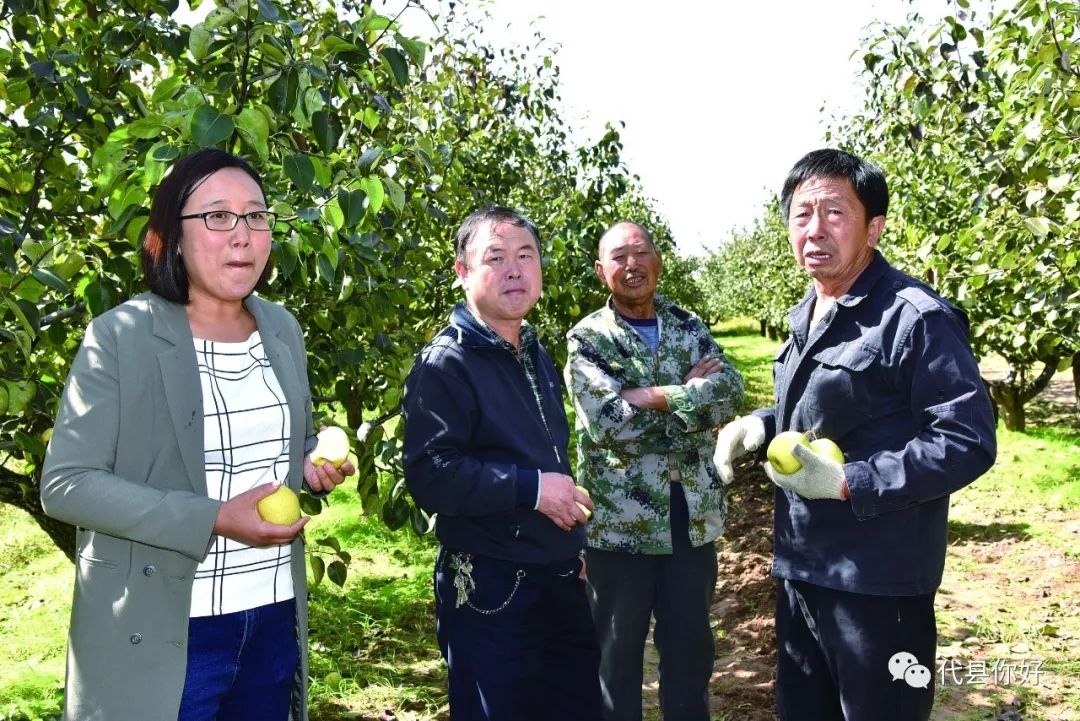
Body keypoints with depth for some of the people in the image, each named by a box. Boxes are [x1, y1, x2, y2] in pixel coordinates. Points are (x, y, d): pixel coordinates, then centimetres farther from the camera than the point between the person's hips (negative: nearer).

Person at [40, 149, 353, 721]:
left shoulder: (283, 329, 6)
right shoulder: (120, 337, -11)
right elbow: (65, 485, -13)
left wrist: (315, 469, -4)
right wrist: (212, 520, -22)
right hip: (157, 635, -5)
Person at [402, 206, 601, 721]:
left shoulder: (536, 355, 13)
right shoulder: (446, 363, -14)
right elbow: (430, 475, -25)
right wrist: (532, 488, -23)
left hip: (560, 579, 8)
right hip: (489, 591, -8)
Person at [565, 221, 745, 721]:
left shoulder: (688, 326, 6)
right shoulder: (587, 338, -5)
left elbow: (730, 392, -9)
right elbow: (608, 421, -20)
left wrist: (649, 398, -18)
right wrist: (689, 391, -14)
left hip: (692, 514, 4)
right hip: (620, 519, -3)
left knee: (691, 645, 17)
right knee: (618, 652, 12)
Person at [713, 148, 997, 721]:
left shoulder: (917, 319, -17)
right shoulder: (806, 318, 11)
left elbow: (968, 442, -20)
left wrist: (849, 483, -25)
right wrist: (759, 424, 4)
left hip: (877, 583, -8)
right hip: (799, 569, 8)